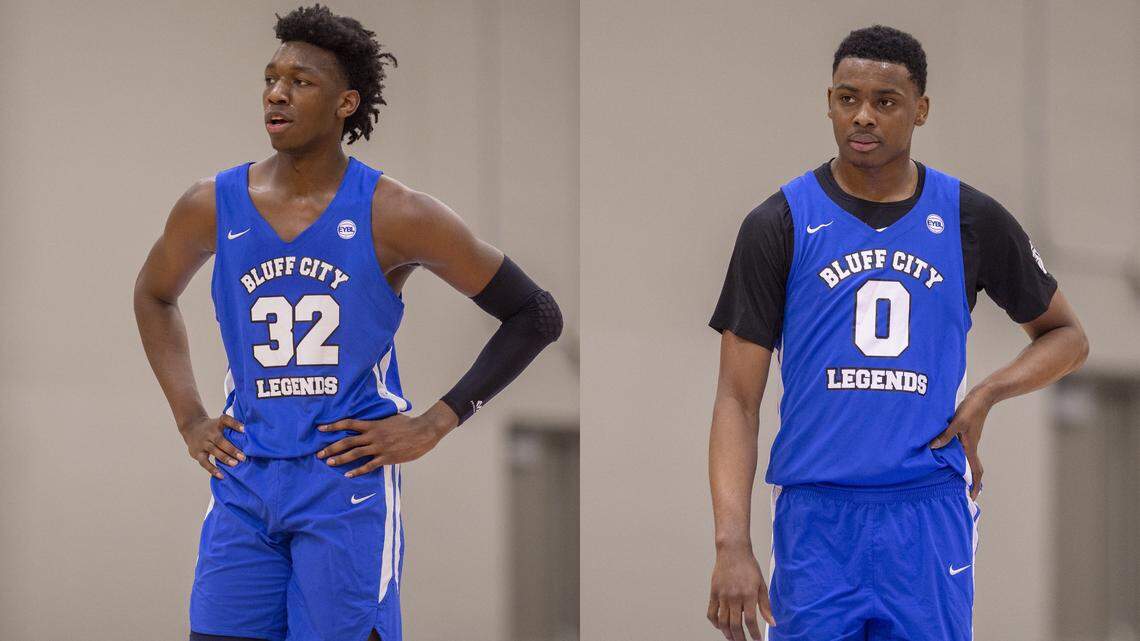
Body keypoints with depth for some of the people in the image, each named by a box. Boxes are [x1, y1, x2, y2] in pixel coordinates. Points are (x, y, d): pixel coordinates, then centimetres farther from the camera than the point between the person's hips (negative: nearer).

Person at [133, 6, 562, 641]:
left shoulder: (393, 217, -8)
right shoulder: (213, 207, 3)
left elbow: (536, 316, -2)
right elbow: (155, 296, 25)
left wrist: (434, 424, -7)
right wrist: (189, 417, 13)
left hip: (349, 486, -3)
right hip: (244, 486, 3)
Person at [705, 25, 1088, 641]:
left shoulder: (971, 220, 6)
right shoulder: (779, 225, 0)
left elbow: (1067, 336, 18)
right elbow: (738, 399, -2)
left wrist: (987, 393, -3)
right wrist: (732, 545, -14)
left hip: (931, 518, 1)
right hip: (816, 519, -1)